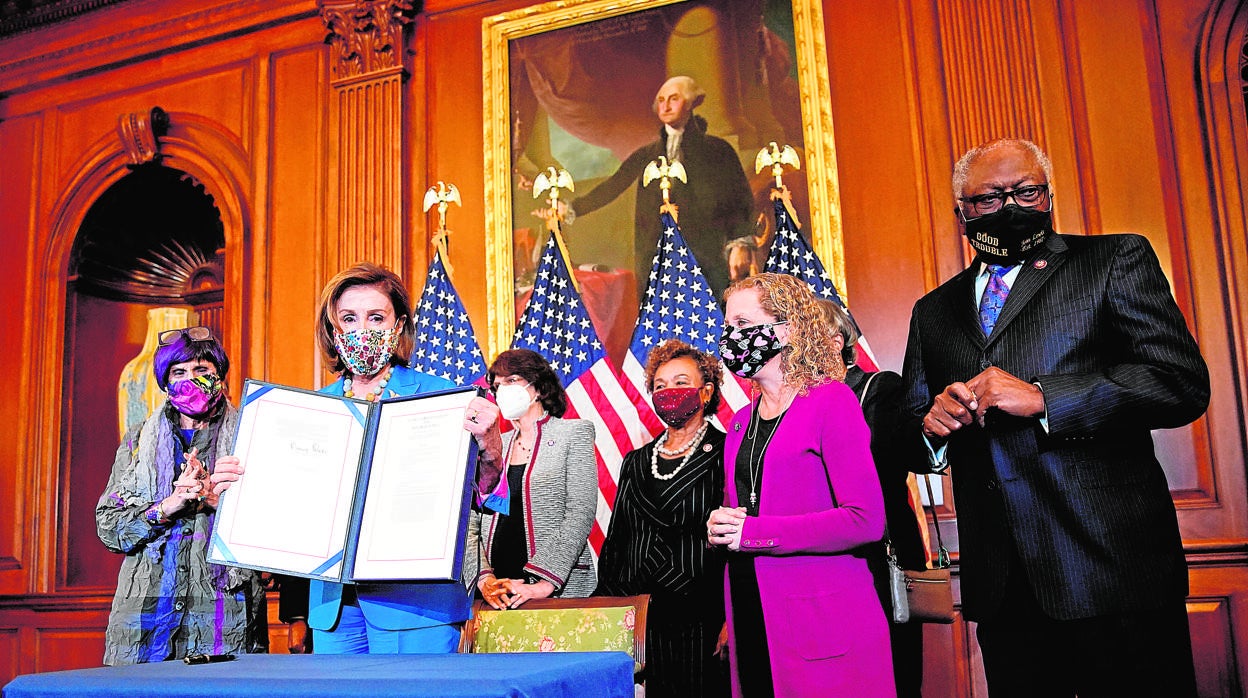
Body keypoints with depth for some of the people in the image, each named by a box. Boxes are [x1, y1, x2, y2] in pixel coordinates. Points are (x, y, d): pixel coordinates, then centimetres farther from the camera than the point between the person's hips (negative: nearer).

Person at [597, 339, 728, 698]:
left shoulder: (726, 456, -4)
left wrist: (731, 622, -15)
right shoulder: (635, 463, 13)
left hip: (701, 624, -4)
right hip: (641, 622, 5)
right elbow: (614, 542, 16)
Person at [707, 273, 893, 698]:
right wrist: (720, 527, -1)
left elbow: (866, 520, -17)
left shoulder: (830, 400, -8)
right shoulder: (741, 421, 13)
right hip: (751, 619, 7)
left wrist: (753, 533, -16)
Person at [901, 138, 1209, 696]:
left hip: (1115, 568, -3)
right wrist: (931, 425, -4)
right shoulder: (933, 312, 16)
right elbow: (913, 437, 19)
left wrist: (1043, 399, -16)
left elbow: (1183, 381, -9)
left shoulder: (1117, 261, 4)